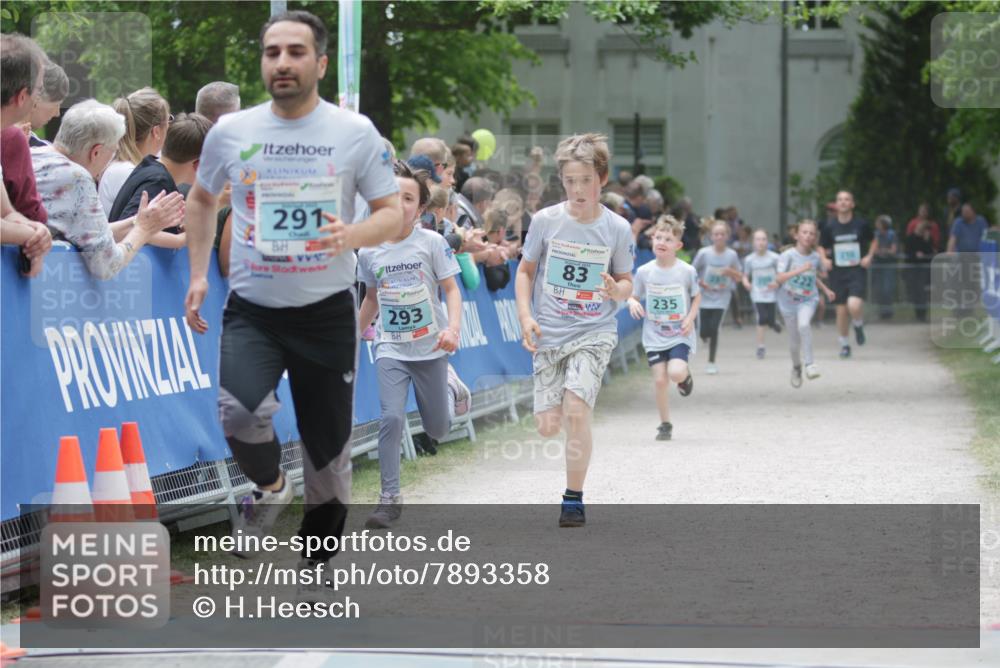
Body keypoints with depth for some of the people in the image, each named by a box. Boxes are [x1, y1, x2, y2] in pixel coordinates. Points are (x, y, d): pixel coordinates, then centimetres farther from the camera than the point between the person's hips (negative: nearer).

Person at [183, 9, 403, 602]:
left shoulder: (355, 132, -4)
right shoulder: (230, 132, 1)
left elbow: (395, 214, -3)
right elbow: (202, 200, 19)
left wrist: (353, 236, -25)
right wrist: (199, 274, 9)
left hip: (327, 310, 0)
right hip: (252, 309, 0)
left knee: (329, 448, 5)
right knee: (240, 412, -27)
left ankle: (317, 570, 26)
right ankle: (269, 487, 6)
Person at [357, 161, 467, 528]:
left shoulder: (431, 243, -8)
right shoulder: (369, 252, -1)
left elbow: (451, 289, -7)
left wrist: (453, 327, -22)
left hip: (430, 348, -1)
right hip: (391, 349, 1)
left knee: (437, 430, 10)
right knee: (391, 418, -18)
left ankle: (449, 387, 44)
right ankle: (390, 498, -9)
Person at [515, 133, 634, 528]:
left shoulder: (617, 229, -5)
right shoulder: (546, 221, -4)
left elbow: (626, 282, 6)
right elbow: (525, 270, 7)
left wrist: (616, 290, -18)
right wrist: (525, 316, -6)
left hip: (595, 332, -2)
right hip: (548, 335, 2)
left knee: (576, 410, -20)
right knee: (548, 427, -2)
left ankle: (574, 499, -6)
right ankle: (575, 418, 36)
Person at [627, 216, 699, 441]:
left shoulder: (687, 271, -7)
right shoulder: (644, 272, -4)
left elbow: (696, 296, 7)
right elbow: (634, 296, 7)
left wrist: (690, 318, -8)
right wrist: (632, 303, -17)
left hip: (679, 335, -2)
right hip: (654, 336, 2)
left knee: (675, 372, -22)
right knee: (660, 379, -2)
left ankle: (685, 375, 17)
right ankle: (665, 425, 15)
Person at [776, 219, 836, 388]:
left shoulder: (816, 257, -1)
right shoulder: (788, 255, -13)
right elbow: (780, 278, -26)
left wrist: (826, 290, 14)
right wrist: (800, 270, -34)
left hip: (808, 299, 1)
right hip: (788, 300, -1)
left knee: (804, 325, -30)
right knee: (794, 340, 8)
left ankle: (810, 363, -25)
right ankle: (796, 367, 35)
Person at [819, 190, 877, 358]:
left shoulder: (861, 224, -2)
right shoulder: (829, 227, 1)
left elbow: (874, 241, 13)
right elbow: (821, 247, 13)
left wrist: (869, 256, -3)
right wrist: (824, 259, -6)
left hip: (857, 271, -2)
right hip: (838, 273, 2)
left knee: (854, 305, -23)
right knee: (841, 311, 5)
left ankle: (858, 324, 12)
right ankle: (844, 345, 24)